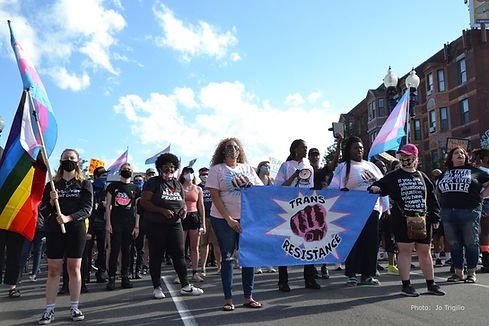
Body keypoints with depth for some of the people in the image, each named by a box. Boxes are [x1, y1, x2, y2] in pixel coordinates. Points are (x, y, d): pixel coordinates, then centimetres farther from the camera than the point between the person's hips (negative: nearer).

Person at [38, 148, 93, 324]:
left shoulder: (84, 184, 4)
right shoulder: (52, 185, 10)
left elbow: (87, 209, -5)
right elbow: (43, 211, 8)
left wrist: (69, 218, -19)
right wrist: (52, 202, -13)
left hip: (76, 230, -1)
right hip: (54, 231, 2)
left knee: (74, 269, 3)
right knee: (53, 270, 3)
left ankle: (74, 307, 13)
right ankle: (49, 310, 10)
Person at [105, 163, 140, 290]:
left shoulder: (135, 188, 10)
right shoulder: (113, 186, 7)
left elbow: (137, 209, 8)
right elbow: (108, 205, 5)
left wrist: (137, 226, 2)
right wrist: (108, 223, -4)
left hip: (129, 223, 2)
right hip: (115, 222, -1)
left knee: (126, 250, 6)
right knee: (114, 250, -3)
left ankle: (125, 277, 13)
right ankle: (111, 278, 4)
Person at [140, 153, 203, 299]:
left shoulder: (177, 184, 17)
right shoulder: (153, 182, 0)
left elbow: (183, 203, 23)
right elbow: (144, 202, -9)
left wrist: (184, 210, -1)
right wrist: (163, 211, -18)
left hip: (175, 224, 4)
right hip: (155, 225, -4)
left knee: (179, 254, 3)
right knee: (156, 256, 3)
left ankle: (185, 286, 10)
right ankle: (157, 288, 13)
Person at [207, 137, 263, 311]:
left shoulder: (248, 168, 11)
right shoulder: (216, 169, -1)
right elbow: (215, 197, -8)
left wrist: (249, 185, -14)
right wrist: (229, 219, -14)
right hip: (223, 219, -3)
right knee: (227, 258, 3)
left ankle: (248, 297, 17)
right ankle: (228, 299, 14)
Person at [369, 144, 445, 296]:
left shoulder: (422, 177, 12)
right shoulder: (393, 177, 3)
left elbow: (432, 197, 13)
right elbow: (380, 186, 1)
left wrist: (435, 217, 8)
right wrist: (374, 188, -24)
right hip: (402, 220, -3)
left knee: (425, 251, 12)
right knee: (405, 251, -1)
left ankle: (431, 284, 24)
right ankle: (406, 285, 8)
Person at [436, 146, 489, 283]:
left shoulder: (474, 171, 7)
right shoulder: (444, 173, 17)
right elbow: (438, 189, 26)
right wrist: (441, 202, 11)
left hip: (470, 211, -3)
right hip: (448, 212, 3)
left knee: (471, 242, 1)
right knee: (454, 243, 6)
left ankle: (471, 273, 11)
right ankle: (458, 272, 15)